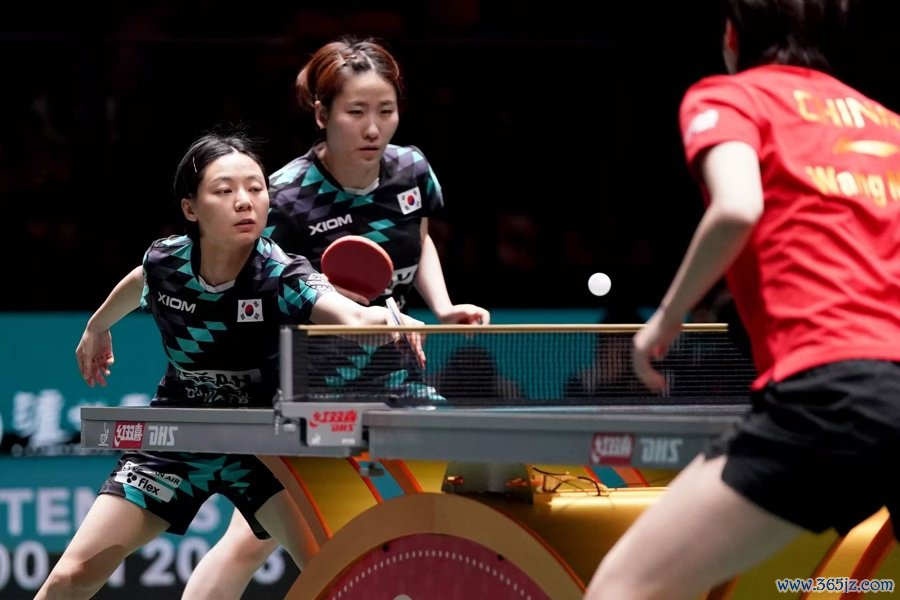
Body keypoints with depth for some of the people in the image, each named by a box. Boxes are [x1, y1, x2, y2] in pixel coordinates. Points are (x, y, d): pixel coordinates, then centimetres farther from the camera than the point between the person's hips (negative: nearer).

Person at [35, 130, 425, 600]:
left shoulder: (283, 278, -28)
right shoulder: (164, 261, -17)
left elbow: (354, 315, -51)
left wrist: (387, 318, -73)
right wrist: (97, 327, 29)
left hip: (264, 443, -2)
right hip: (176, 438, 2)